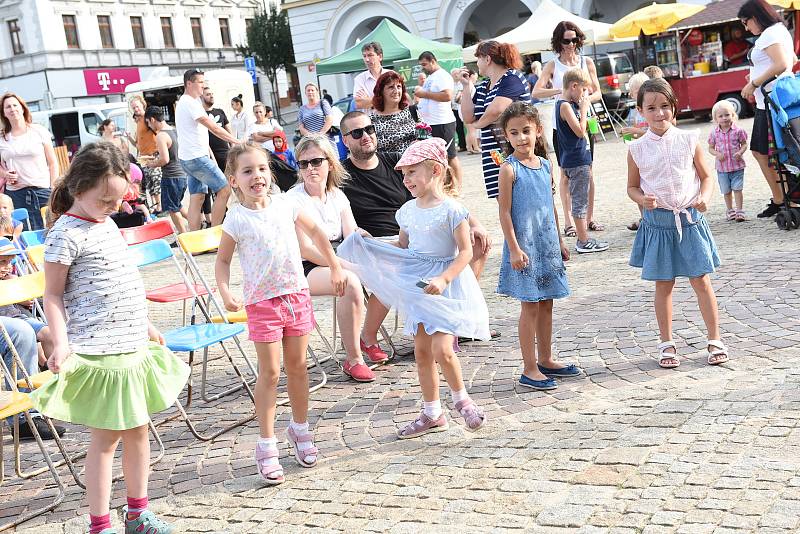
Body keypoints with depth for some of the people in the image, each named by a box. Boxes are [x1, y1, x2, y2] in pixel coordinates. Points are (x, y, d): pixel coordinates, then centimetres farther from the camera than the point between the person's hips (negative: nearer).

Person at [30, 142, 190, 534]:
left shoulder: (108, 224, 12)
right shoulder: (67, 234, -13)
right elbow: (53, 296, -10)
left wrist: (144, 326, 25)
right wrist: (60, 344, -20)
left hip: (133, 347, 8)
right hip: (98, 352, -8)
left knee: (138, 429, 15)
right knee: (106, 438, 0)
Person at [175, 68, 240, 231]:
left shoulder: (182, 102, 19)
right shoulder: (190, 102, -14)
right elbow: (213, 127, -17)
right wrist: (237, 141, -14)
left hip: (187, 159, 10)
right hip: (196, 157, -10)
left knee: (197, 197, 8)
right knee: (224, 190, -7)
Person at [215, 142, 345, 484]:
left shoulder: (284, 205, 1)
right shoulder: (237, 219, -8)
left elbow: (315, 232, 16)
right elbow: (222, 261, 0)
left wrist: (335, 268, 14)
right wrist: (225, 293, -17)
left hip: (296, 294, 4)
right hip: (262, 302, -4)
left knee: (298, 367, 12)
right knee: (270, 372, -2)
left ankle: (300, 428, 30)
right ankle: (266, 445, 9)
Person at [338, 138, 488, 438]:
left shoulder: (450, 209, -13)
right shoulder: (408, 210, 7)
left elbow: (465, 251, -14)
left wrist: (444, 279, -26)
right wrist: (371, 248, 7)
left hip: (446, 288, -7)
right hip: (417, 285, 7)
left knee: (442, 349, -15)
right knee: (421, 350, 9)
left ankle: (462, 399, 12)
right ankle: (432, 413, 22)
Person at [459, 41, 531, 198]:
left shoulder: (512, 78, -7)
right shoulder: (481, 87, 17)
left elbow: (496, 110, -21)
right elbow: (468, 117, 13)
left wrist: (478, 123, -3)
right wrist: (467, 86, 10)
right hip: (493, 154, 8)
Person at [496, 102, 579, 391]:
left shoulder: (545, 165, 9)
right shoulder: (509, 169, -10)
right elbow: (505, 212, -12)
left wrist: (560, 241, 18)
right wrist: (514, 248, -17)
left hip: (547, 244, 6)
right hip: (524, 246, -6)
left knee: (546, 304, 14)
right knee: (530, 306, -2)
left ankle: (546, 360, 26)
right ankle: (529, 369, 6)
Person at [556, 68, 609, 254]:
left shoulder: (569, 105, 14)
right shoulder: (565, 106, -15)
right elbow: (580, 131, -21)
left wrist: (582, 108, 10)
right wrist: (584, 108, -13)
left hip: (579, 160, 10)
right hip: (576, 161, -10)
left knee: (580, 201, 14)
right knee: (580, 202, -4)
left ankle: (583, 239, 21)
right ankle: (584, 242, 1)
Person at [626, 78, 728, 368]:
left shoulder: (689, 141, -1)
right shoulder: (637, 149, -1)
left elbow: (706, 176, 7)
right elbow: (632, 186, 8)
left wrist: (705, 197, -13)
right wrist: (643, 199, -13)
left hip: (690, 219, 0)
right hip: (657, 222, 0)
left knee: (701, 280, 3)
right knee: (663, 285, 8)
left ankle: (715, 340, 15)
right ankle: (667, 344, 19)